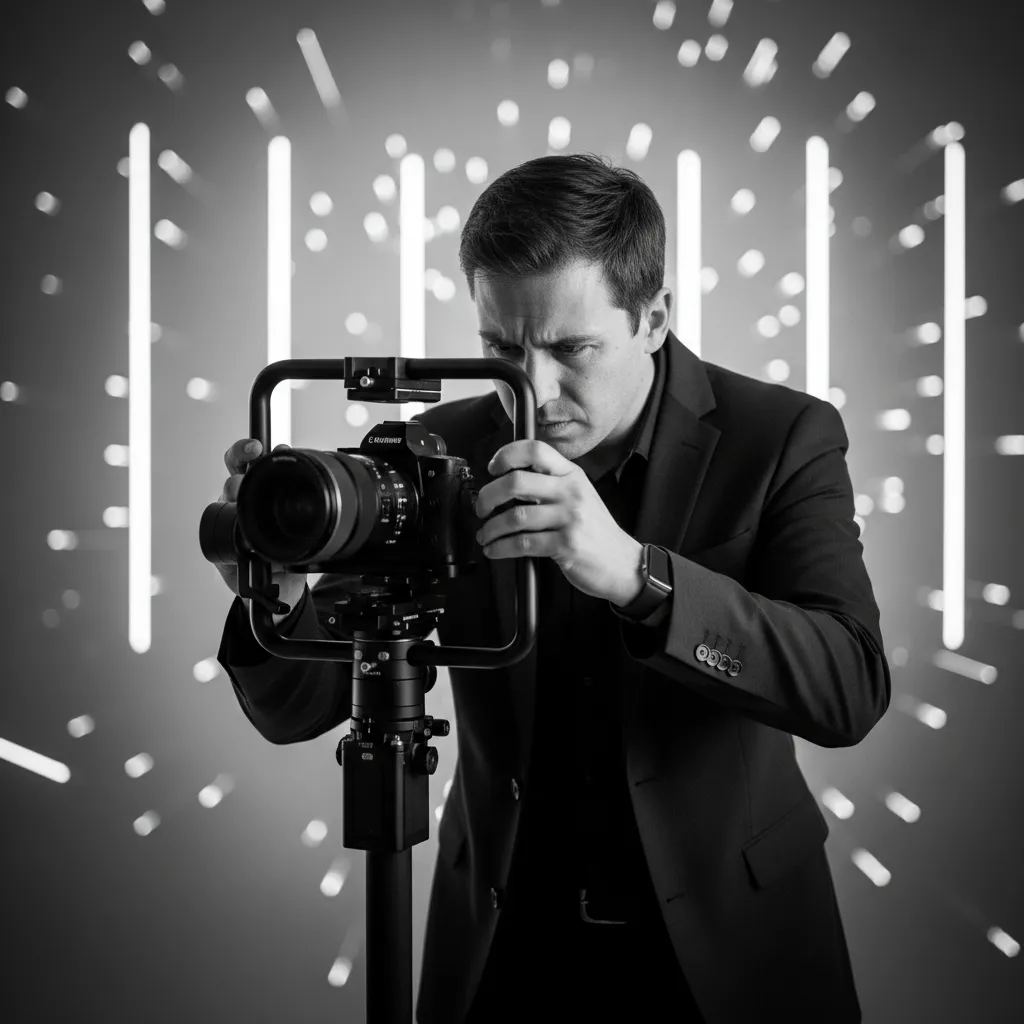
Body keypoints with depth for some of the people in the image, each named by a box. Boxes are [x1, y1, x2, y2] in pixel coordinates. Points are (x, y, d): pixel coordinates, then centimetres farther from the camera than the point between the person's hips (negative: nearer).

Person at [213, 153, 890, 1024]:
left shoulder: (781, 438, -14)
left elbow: (851, 688, -26)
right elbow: (299, 709, -8)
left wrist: (636, 575, -40)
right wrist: (276, 600, -30)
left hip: (726, 938, -1)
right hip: (505, 943, 2)